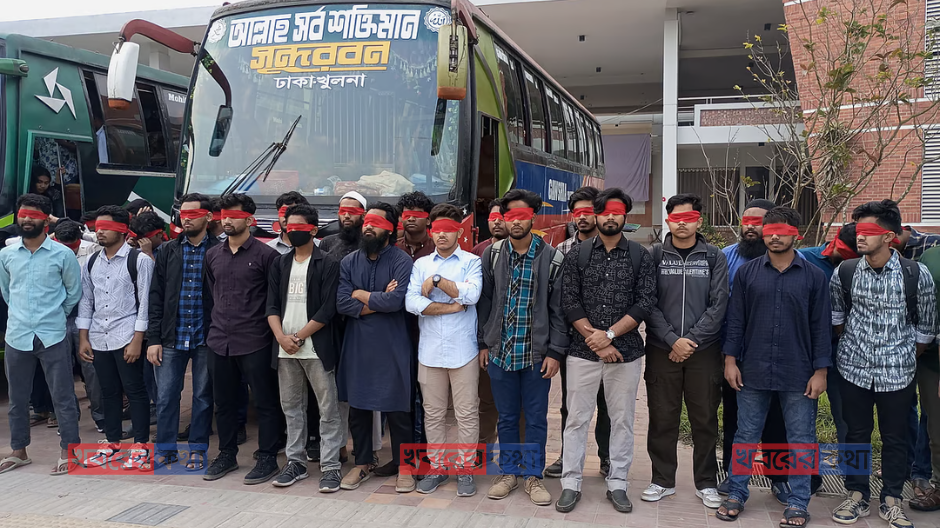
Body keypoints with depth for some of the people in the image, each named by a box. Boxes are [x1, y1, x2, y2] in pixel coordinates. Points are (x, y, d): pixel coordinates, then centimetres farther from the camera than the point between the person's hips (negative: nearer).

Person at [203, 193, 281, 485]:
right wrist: (218, 322, 17)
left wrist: (275, 332, -4)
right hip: (219, 341, 6)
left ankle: (267, 458, 14)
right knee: (223, 402, 15)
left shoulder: (265, 255, -6)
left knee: (265, 402, 2)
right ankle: (227, 455, 29)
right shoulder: (212, 255, 10)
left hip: (254, 342, -5)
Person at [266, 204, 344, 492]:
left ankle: (330, 467, 5)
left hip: (317, 348, -5)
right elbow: (272, 305, 7)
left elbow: (327, 309, -11)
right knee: (291, 407, 13)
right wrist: (281, 337, -9)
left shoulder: (328, 264, -5)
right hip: (285, 349, 5)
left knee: (328, 410, -1)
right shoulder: (280, 264, 12)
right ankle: (296, 463, 24)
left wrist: (298, 337, -11)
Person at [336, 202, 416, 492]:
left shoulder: (401, 260, -7)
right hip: (356, 346, 4)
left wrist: (361, 295, -9)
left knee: (397, 410, 4)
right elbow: (342, 303, -6)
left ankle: (403, 466, 19)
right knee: (357, 407, 13)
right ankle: (362, 464, 28)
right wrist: (379, 302, -13)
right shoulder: (349, 261, 6)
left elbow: (397, 300, -22)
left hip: (392, 347, -4)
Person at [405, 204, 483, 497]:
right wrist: (453, 307, -10)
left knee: (467, 413, 2)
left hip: (463, 350, -3)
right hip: (430, 350, 3)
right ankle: (436, 467, 23)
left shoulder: (471, 262, 3)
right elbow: (412, 302, -6)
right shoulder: (421, 264, 10)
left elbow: (471, 294, -17)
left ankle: (465, 469, 15)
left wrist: (437, 281, -12)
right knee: (433, 413, 10)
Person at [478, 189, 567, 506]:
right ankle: (509, 472, 28)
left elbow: (558, 309, -3)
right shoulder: (492, 255, 3)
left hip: (537, 354, -2)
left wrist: (555, 351, -7)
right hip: (499, 351, 2)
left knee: (536, 418, 9)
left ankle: (533, 475, 23)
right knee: (506, 417, 13)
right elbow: (484, 302, 8)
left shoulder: (551, 258, -3)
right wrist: (483, 343, 5)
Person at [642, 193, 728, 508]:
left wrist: (691, 339, -11)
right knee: (662, 418, 6)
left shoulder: (714, 257, 5)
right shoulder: (655, 256, 3)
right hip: (662, 349, 0)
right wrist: (673, 340, -13)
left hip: (704, 349, 0)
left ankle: (706, 483, 21)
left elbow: (718, 304, -3)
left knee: (705, 419, 7)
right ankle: (663, 480, 20)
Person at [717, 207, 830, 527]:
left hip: (799, 375, -1)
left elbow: (820, 327, 1)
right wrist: (730, 360, -1)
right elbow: (736, 320, 4)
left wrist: (821, 370, -4)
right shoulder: (746, 273, 4)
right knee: (745, 436, 9)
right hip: (753, 372, 1)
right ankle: (736, 495, 21)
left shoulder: (814, 277, 2)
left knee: (800, 440, 6)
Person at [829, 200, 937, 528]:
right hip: (854, 369, 1)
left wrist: (906, 358, 7)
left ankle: (891, 501, 25)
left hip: (898, 373, -1)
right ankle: (856, 496, 25)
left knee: (895, 438, 9)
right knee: (856, 435, 10)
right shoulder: (844, 272, -6)